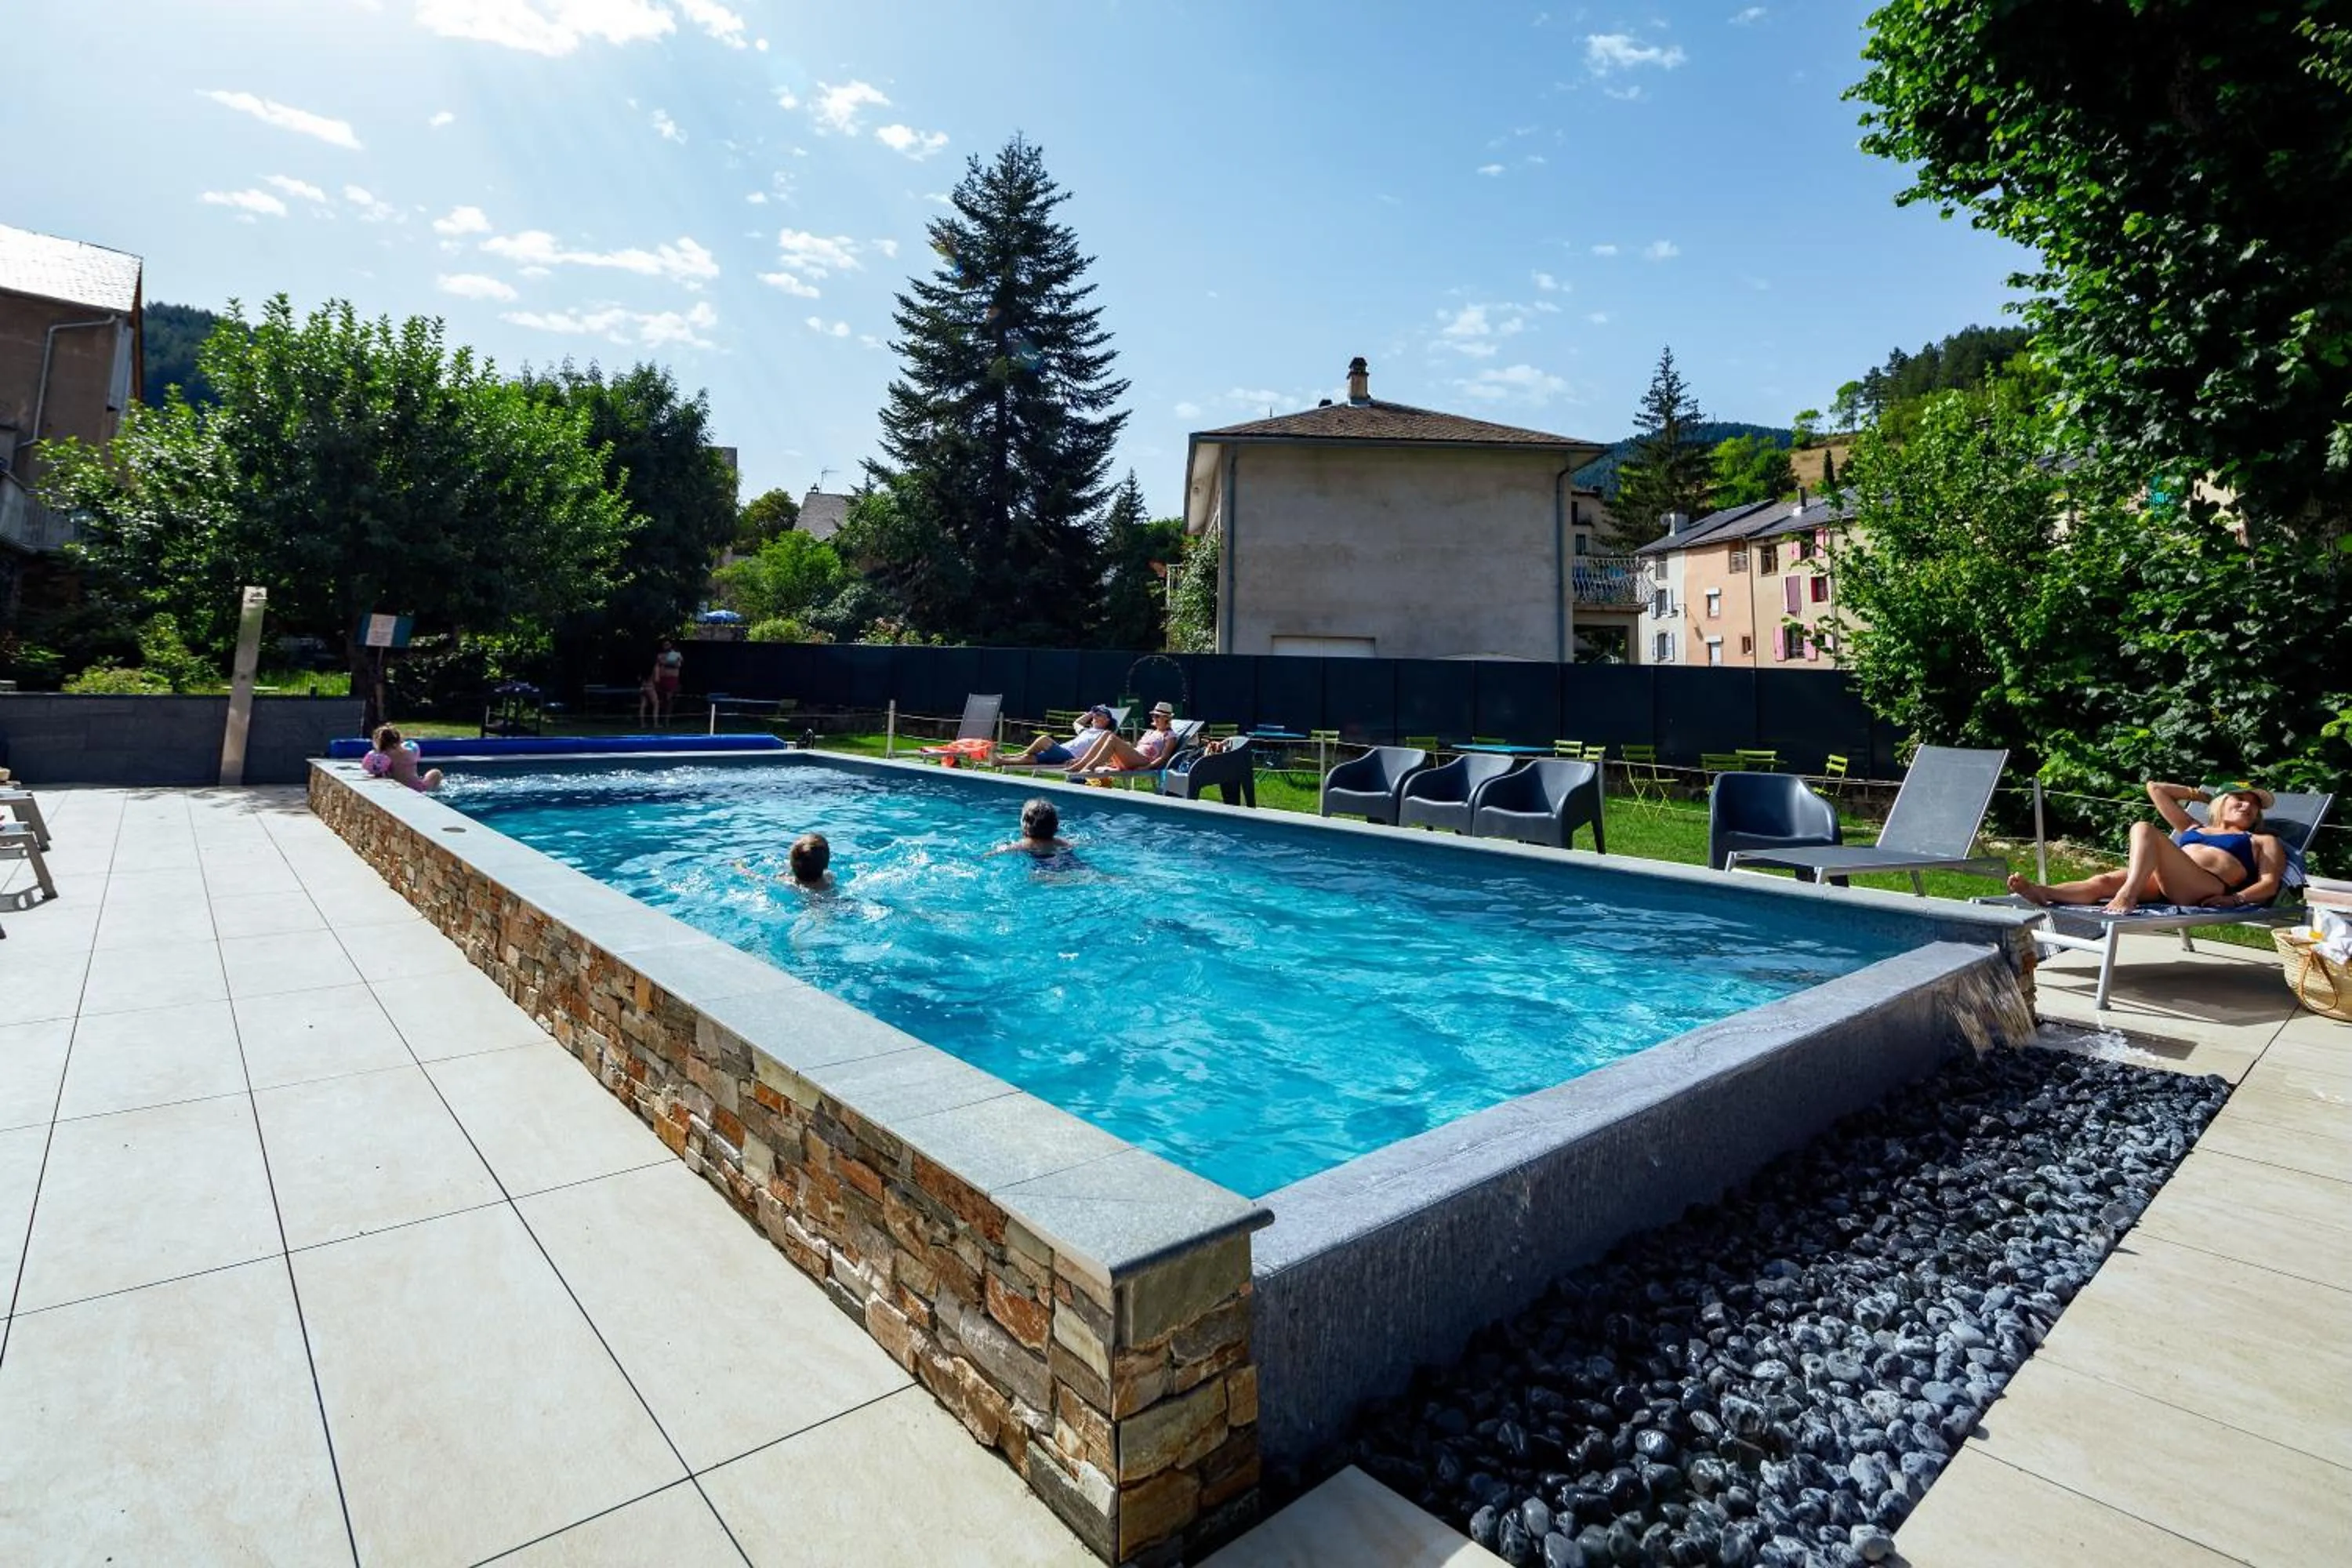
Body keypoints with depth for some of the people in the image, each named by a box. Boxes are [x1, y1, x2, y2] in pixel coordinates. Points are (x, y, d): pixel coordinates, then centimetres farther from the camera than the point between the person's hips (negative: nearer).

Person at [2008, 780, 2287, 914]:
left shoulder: (2263, 841, 29)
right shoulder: (2193, 828, 39)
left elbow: (2270, 884, 10)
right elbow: (2155, 788, 42)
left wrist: (2236, 899, -9)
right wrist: (2201, 794, 45)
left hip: (2208, 889, -4)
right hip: (2164, 884, 4)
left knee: (2144, 829, -27)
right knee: (2104, 882, -28)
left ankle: (2128, 895, -50)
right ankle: (2042, 893, -56)